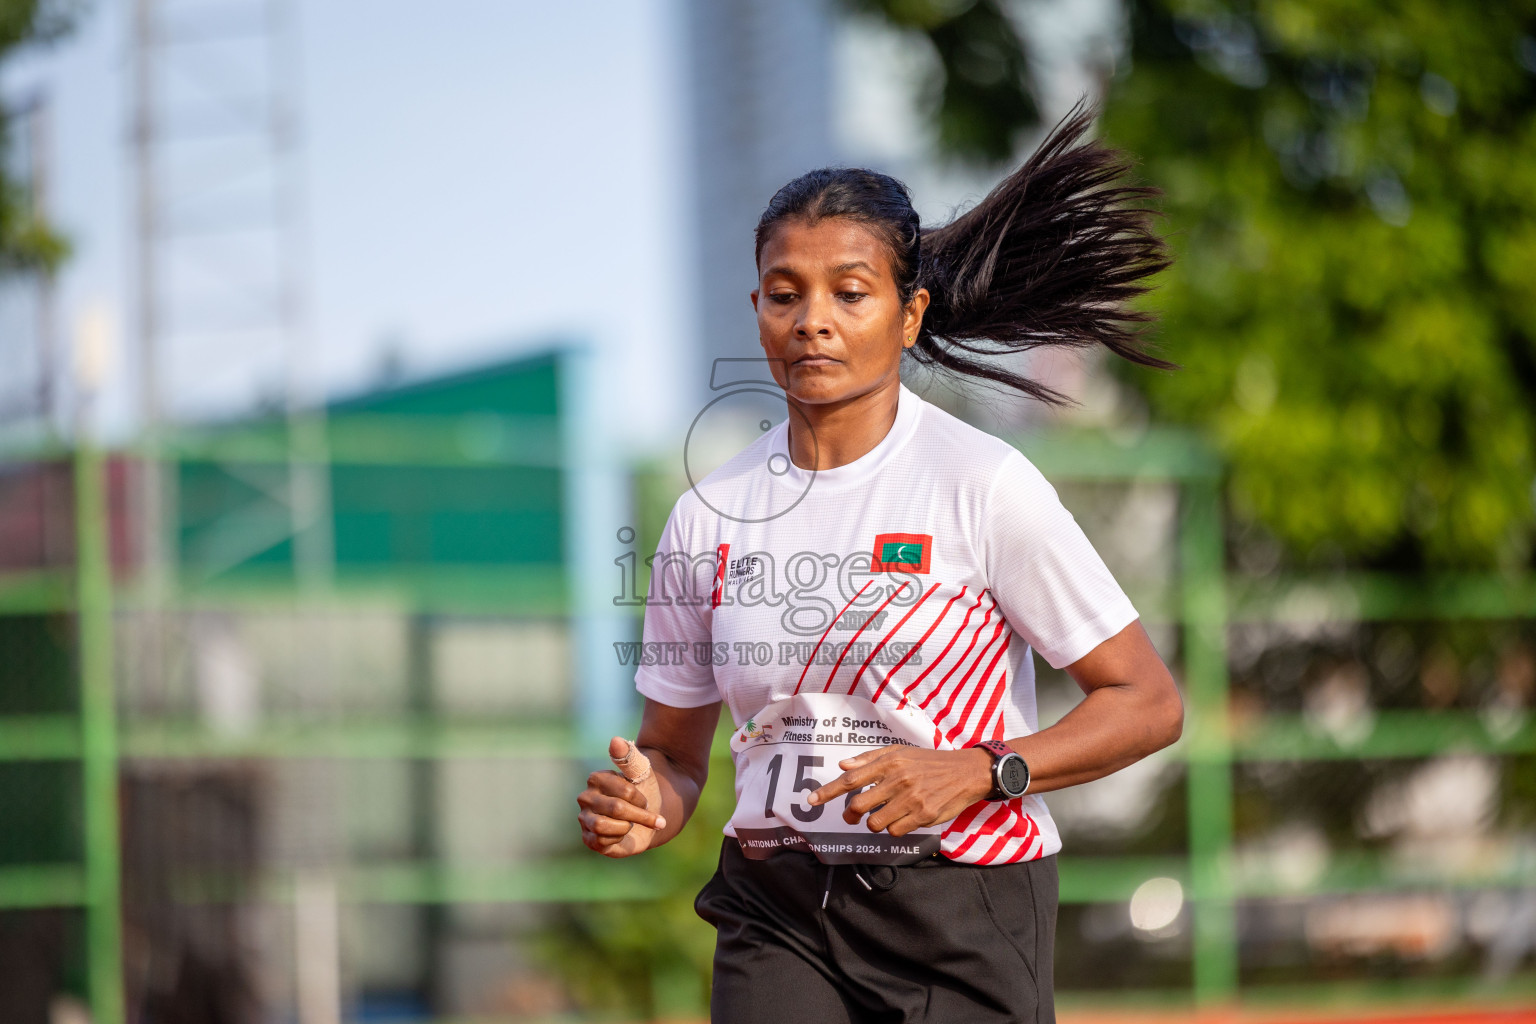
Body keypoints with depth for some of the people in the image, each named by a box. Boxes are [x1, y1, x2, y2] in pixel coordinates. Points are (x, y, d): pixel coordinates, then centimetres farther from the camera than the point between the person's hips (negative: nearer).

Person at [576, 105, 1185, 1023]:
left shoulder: (984, 483, -7)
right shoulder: (709, 515, 5)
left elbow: (1148, 704, -5)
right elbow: (674, 748, 14)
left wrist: (979, 774, -18)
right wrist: (647, 808, -9)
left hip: (966, 919, -2)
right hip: (779, 919, 3)